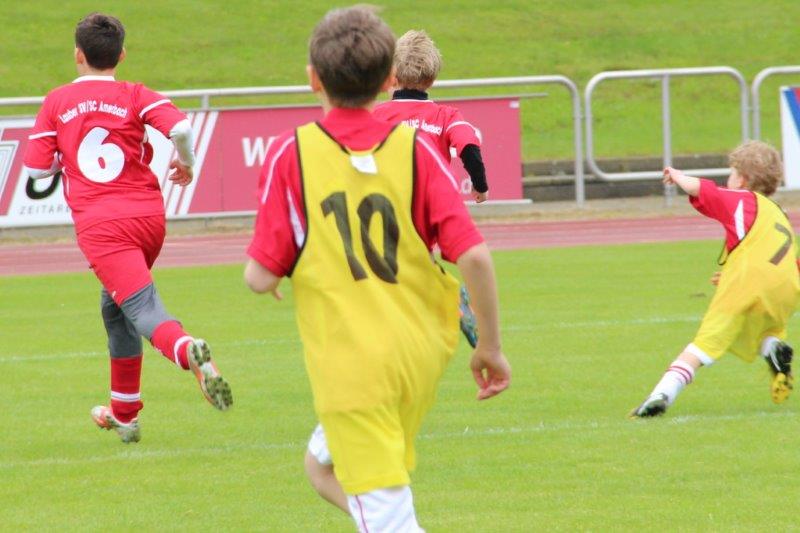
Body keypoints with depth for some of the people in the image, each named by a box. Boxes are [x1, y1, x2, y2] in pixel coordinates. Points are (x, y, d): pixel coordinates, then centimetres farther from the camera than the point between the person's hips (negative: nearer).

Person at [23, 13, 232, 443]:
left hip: (99, 225, -3)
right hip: (149, 214, 3)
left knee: (141, 307, -16)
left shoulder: (57, 102, 8)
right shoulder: (135, 96, 6)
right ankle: (124, 414, 31)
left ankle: (190, 352, -50)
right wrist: (185, 163, 8)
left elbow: (37, 169, 6)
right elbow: (180, 128, -12)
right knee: (114, 306, 24)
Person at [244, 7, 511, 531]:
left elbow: (262, 276, -7)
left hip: (350, 365, -4)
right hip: (421, 356, 4)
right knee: (324, 465, 27)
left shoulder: (292, 154, -8)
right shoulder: (415, 149, -2)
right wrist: (491, 346, 4)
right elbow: (475, 256, -9)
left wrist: (256, 270, 17)